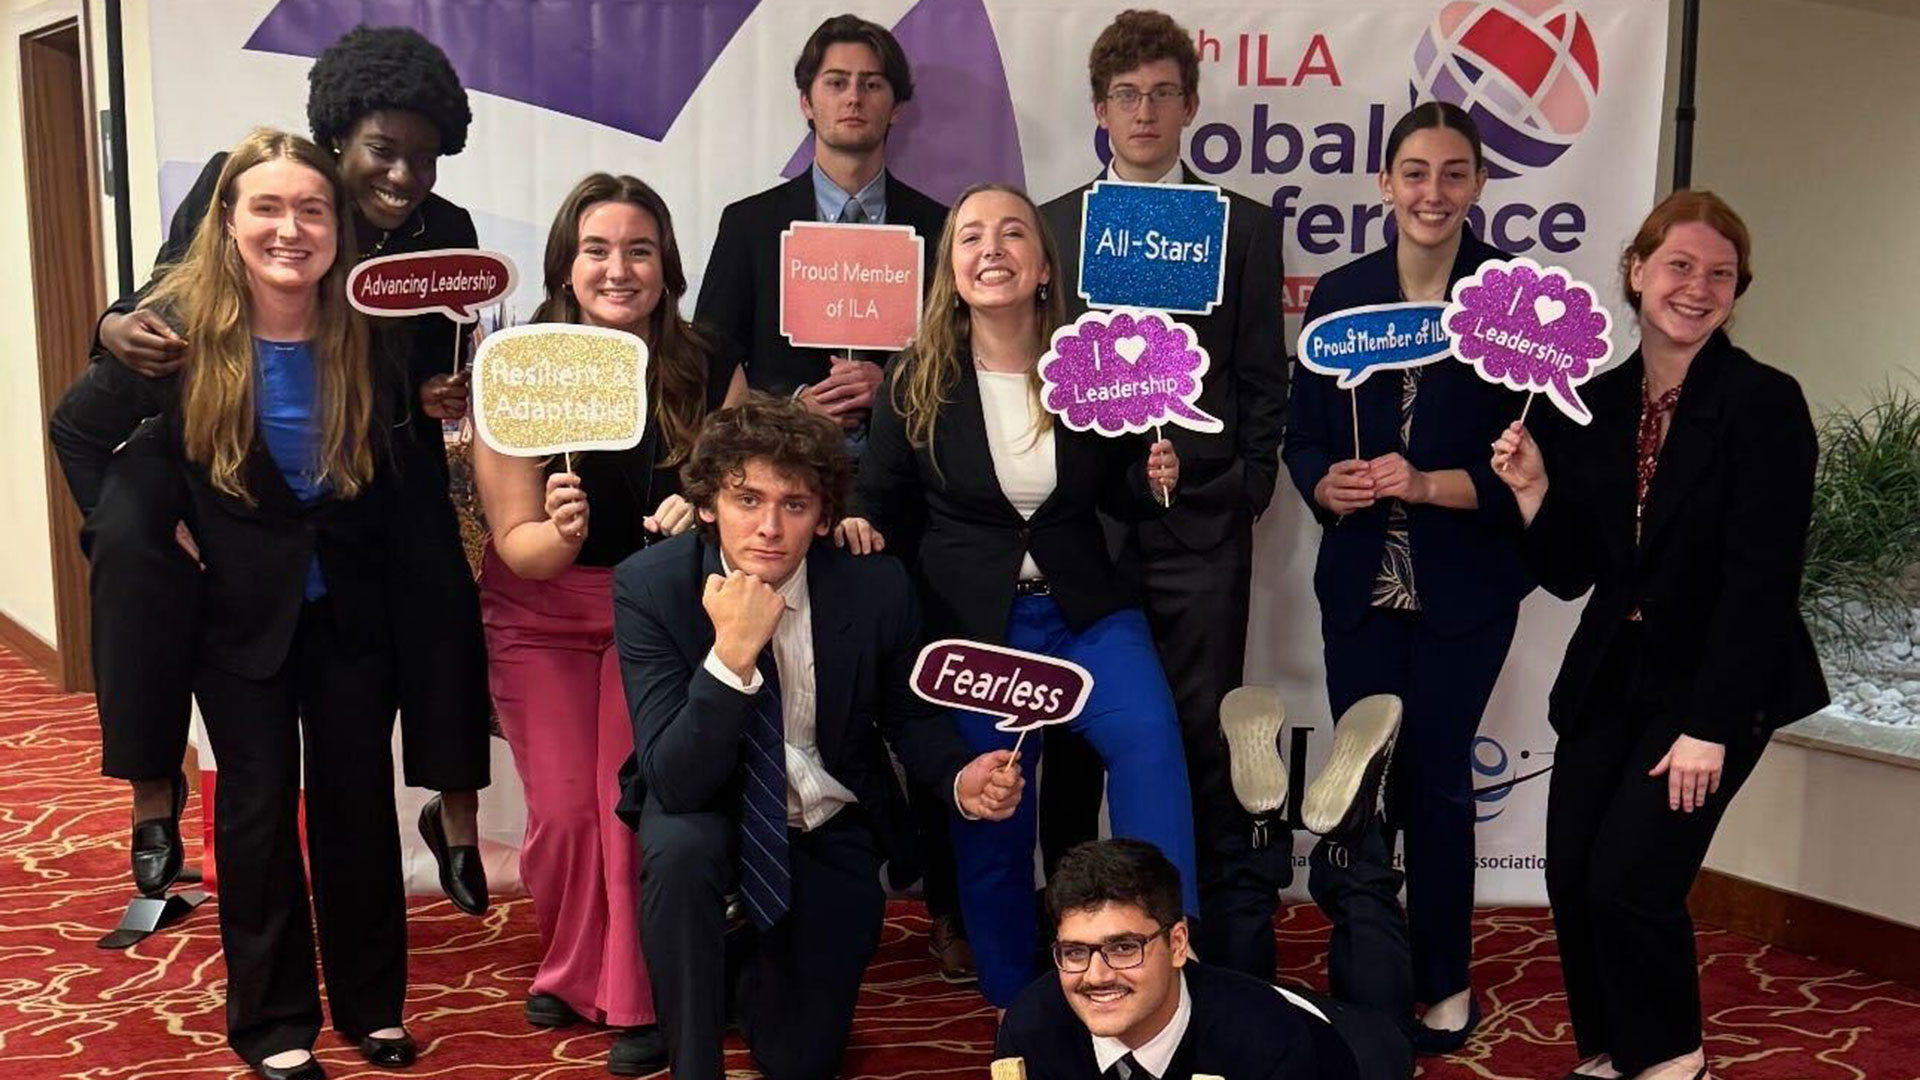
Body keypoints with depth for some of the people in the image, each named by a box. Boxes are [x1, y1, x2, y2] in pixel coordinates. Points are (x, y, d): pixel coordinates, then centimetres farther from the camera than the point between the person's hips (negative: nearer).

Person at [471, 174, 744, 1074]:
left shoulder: (710, 373, -14)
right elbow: (514, 544, -16)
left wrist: (701, 516, -26)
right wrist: (560, 533, -38)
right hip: (539, 615, 0)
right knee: (562, 811, 0)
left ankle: (640, 1001, 12)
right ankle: (572, 971, 28)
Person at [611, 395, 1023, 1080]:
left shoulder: (875, 588, -19)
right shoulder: (649, 586, -24)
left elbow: (908, 717, 0)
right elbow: (675, 782, -30)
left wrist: (960, 779, -22)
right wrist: (732, 652, -44)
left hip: (832, 831, 2)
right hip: (708, 808, -2)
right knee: (678, 850, -37)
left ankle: (746, 962, 40)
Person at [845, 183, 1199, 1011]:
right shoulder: (915, 383, -4)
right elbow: (885, 509, 5)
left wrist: (1153, 477, -9)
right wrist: (861, 528, -16)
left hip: (1085, 612, 1)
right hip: (969, 624, 0)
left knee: (1148, 740, -27)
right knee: (988, 824, 7)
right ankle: (1013, 1006, 32)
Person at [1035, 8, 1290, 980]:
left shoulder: (1244, 228, 6)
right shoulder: (1048, 227, 9)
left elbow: (1263, 380, 6)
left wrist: (1248, 491, -2)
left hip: (1200, 525, -1)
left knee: (1206, 743, 2)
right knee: (1070, 737, 7)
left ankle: (1225, 953, 11)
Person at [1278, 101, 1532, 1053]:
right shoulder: (1339, 294, 4)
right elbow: (1303, 438, 6)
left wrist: (1428, 486, -20)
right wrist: (1330, 488, -14)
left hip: (1466, 586, -3)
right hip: (1360, 581, 3)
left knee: (1435, 779, 2)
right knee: (1359, 779, 8)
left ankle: (1442, 986, 21)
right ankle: (1362, 981, 24)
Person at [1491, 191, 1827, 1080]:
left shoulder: (1764, 403, -12)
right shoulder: (1592, 405, 3)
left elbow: (1762, 581, -16)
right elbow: (1571, 575, 5)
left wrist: (1709, 726, -18)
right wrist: (1532, 492, -13)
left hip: (1716, 682, -5)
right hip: (1609, 679, 5)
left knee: (1629, 879, -11)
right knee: (1571, 878, 2)